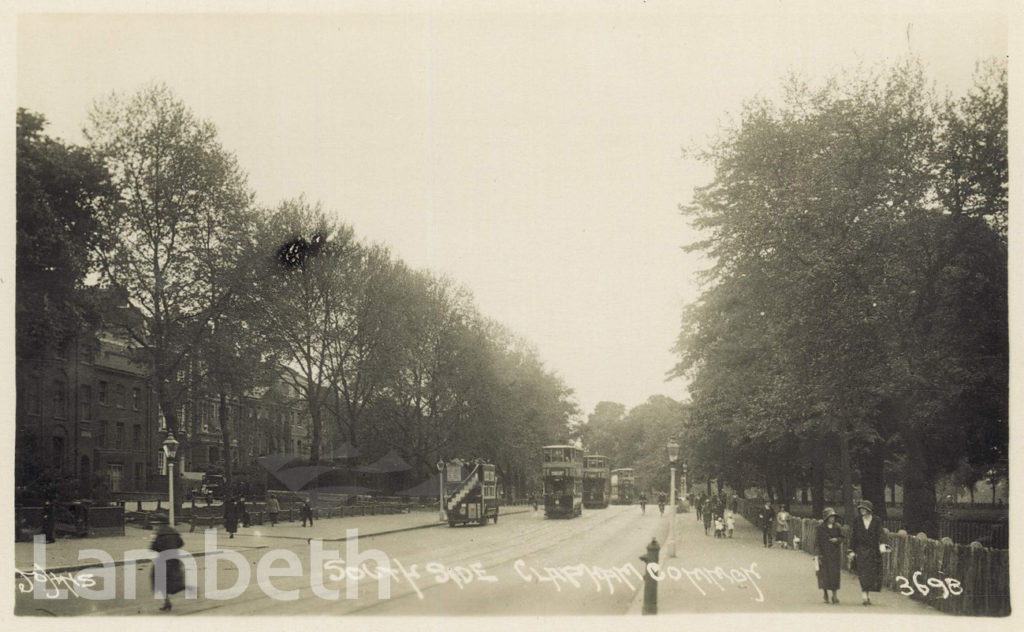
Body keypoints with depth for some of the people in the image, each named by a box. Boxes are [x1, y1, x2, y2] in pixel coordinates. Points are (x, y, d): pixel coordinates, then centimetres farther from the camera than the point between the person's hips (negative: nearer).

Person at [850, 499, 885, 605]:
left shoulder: (877, 521, 3)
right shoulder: (857, 521, 5)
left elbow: (879, 535, -1)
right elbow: (854, 536, 6)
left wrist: (880, 545, -16)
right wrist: (852, 550, 3)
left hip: (873, 551, 1)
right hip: (861, 551, -1)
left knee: (872, 573, 3)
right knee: (863, 573, -11)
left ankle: (868, 594, 16)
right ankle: (865, 596, -17)